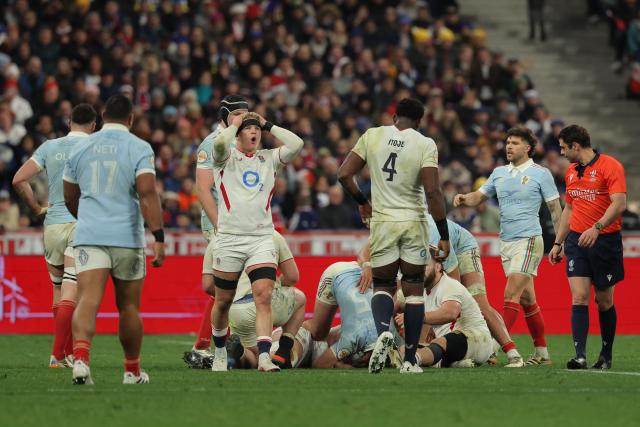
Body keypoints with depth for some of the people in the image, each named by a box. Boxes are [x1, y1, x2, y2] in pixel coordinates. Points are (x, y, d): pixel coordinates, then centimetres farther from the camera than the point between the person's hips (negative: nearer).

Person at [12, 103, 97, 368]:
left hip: (53, 224, 4)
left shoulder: (49, 147, 8)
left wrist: (36, 208, 9)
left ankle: (69, 353, 20)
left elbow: (19, 180, 0)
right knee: (70, 294, -7)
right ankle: (58, 354, -15)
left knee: (59, 291, 15)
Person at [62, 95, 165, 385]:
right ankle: (132, 371, 24)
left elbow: (70, 198, 20)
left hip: (88, 237, 1)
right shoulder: (139, 148, -2)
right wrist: (159, 237, -16)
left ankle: (80, 357, -33)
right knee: (129, 306, 12)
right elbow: (147, 193, -14)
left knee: (88, 300, -10)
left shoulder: (80, 148, 10)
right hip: (127, 237, -1)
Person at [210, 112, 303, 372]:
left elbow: (296, 145, -2)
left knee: (264, 296, -15)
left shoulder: (269, 158, 12)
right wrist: (235, 124, -3)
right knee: (223, 301, 9)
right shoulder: (226, 157, 3)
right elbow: (220, 143, -20)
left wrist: (268, 126, 5)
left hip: (262, 238, 1)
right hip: (229, 239, -1)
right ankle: (219, 352, 30)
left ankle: (264, 357, -22)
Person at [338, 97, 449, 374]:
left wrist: (362, 202, 19)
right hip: (413, 223, -1)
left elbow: (344, 174, 1)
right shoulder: (425, 145, -7)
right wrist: (444, 236, -9)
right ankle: (410, 359, 8)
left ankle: (383, 331, -20)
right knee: (413, 289, 10)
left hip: (382, 222, 1)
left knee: (382, 286, 12)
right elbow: (432, 191, -14)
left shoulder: (372, 136, 1)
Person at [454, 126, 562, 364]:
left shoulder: (540, 174, -4)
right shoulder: (499, 173, 12)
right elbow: (479, 196, 14)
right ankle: (542, 353, 16)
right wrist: (463, 199, -9)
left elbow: (555, 209, -2)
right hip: (506, 243, 6)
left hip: (528, 241, -6)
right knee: (526, 299, 10)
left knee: (511, 295, -14)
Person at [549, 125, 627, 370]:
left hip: (605, 240, -5)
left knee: (604, 301, 5)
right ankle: (580, 356, -16)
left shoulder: (610, 166, -9)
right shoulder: (571, 172, 13)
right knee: (579, 298, -10)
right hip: (576, 240, 5)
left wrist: (597, 227, -31)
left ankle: (606, 356, 21)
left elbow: (619, 204, -19)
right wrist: (558, 242, 18)